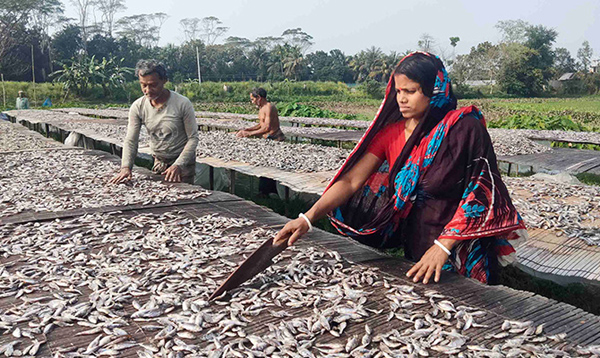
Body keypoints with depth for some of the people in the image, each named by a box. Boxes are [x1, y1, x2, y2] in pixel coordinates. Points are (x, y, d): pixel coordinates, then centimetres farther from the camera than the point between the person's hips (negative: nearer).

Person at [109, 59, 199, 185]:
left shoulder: (182, 104, -18)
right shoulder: (137, 107, -7)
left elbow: (193, 138, -15)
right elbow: (131, 141, -6)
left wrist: (178, 165, -24)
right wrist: (126, 167, -22)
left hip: (183, 163, -3)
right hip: (159, 163, 3)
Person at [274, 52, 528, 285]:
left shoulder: (464, 128, -13)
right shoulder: (391, 132, 0)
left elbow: (479, 194, -14)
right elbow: (350, 181, -7)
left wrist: (443, 246, -22)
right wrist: (308, 218, -19)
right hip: (414, 250, 4)